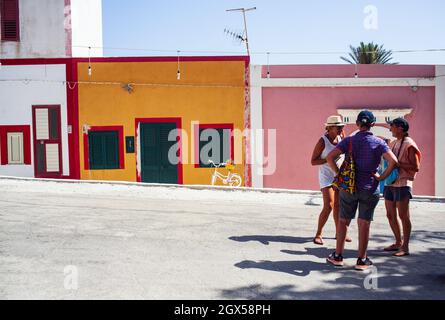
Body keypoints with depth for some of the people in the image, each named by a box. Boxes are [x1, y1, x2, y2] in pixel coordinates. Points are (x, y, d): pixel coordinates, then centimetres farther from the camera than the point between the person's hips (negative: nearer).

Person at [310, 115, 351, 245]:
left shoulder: (340, 137, 2)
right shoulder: (323, 141, -15)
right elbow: (313, 161, -13)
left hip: (340, 176, 6)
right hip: (327, 176, -6)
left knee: (338, 205, 13)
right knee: (329, 206, -13)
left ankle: (339, 232, 25)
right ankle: (318, 234, -1)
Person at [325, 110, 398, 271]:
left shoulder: (349, 141, -4)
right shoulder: (379, 143, -5)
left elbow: (330, 157, -14)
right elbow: (393, 161, -16)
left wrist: (338, 174, -4)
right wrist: (382, 177, -5)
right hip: (370, 188, 0)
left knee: (343, 221, 13)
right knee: (364, 224, 7)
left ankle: (338, 256, 20)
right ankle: (362, 260, 14)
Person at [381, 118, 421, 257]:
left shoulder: (409, 145, -10)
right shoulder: (393, 143, 15)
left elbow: (416, 167, -13)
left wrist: (398, 164, -18)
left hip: (402, 184, -8)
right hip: (390, 183, 8)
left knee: (403, 216, -2)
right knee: (391, 215, 12)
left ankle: (405, 247, 6)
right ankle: (398, 243, 25)